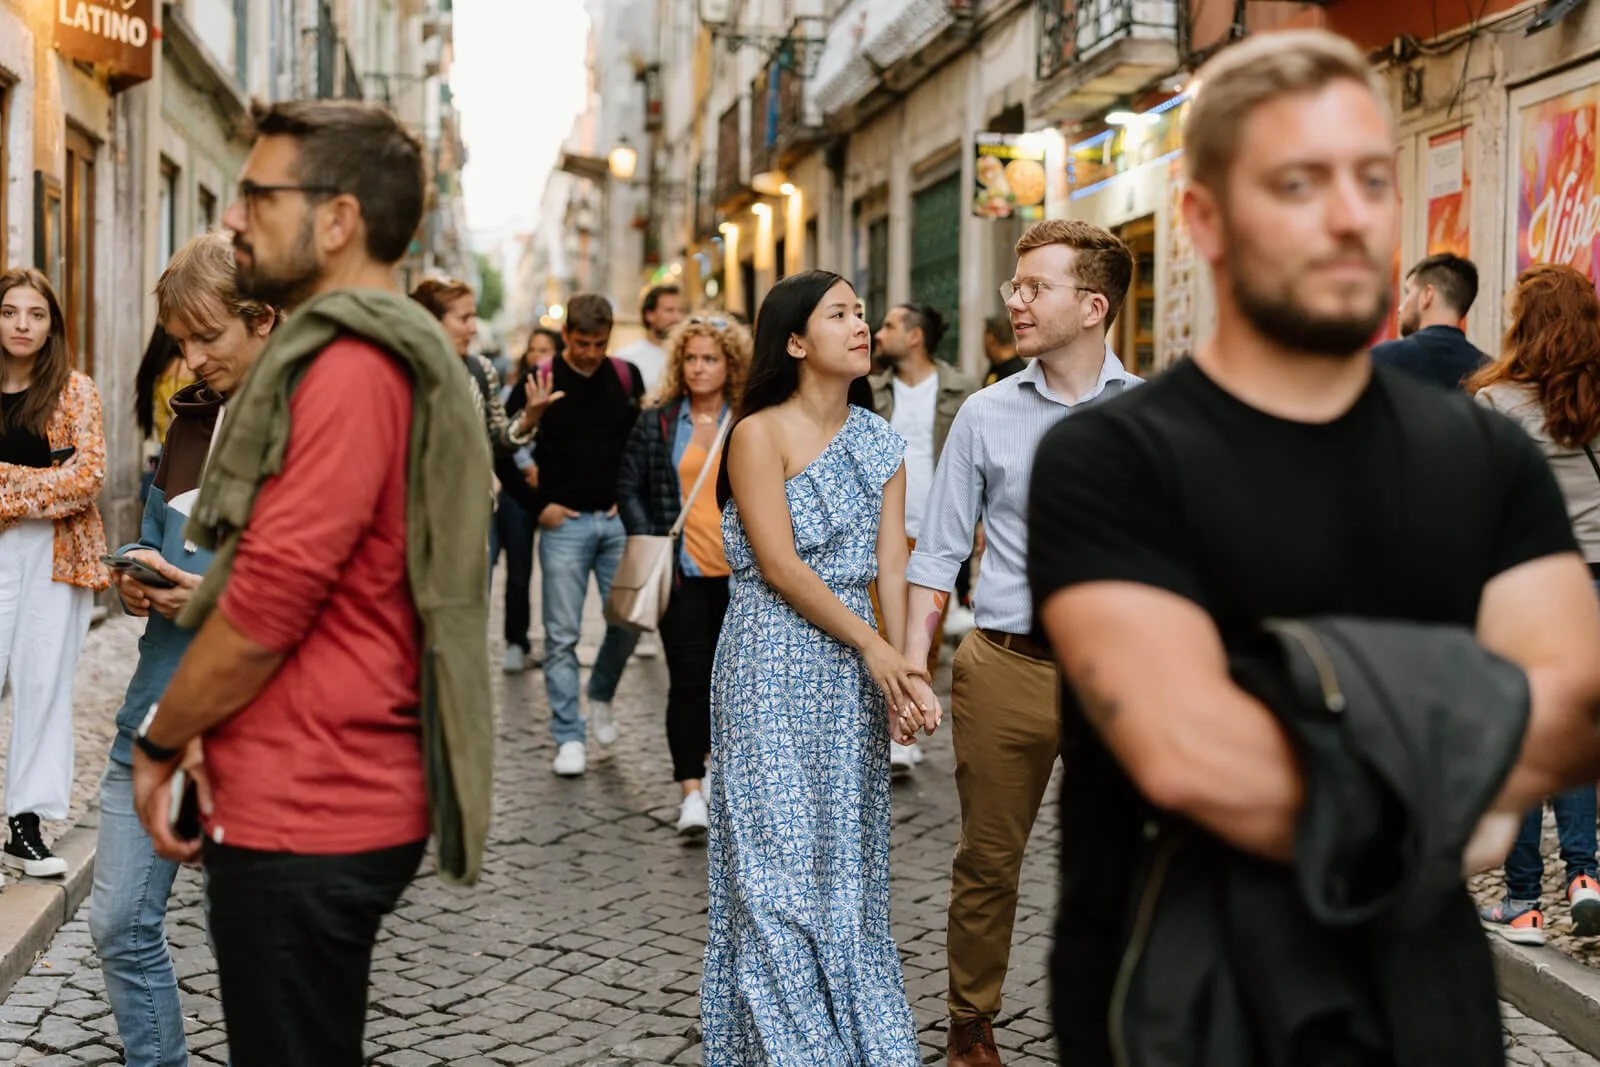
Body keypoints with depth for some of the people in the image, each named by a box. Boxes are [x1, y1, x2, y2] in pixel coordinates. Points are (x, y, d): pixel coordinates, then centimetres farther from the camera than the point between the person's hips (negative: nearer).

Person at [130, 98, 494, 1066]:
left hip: (302, 817, -10)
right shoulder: (394, 352, 14)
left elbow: (271, 599, -22)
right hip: (337, 799, 10)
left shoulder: (348, 365, -19)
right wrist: (204, 731, 8)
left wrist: (160, 742, -6)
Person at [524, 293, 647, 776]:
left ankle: (601, 694, 28)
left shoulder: (627, 377, 5)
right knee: (562, 635, -1)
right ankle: (569, 737, 7)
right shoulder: (541, 380, -4)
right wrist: (541, 505, -6)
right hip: (564, 523, -2)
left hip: (617, 519, 2)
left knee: (628, 619, 0)